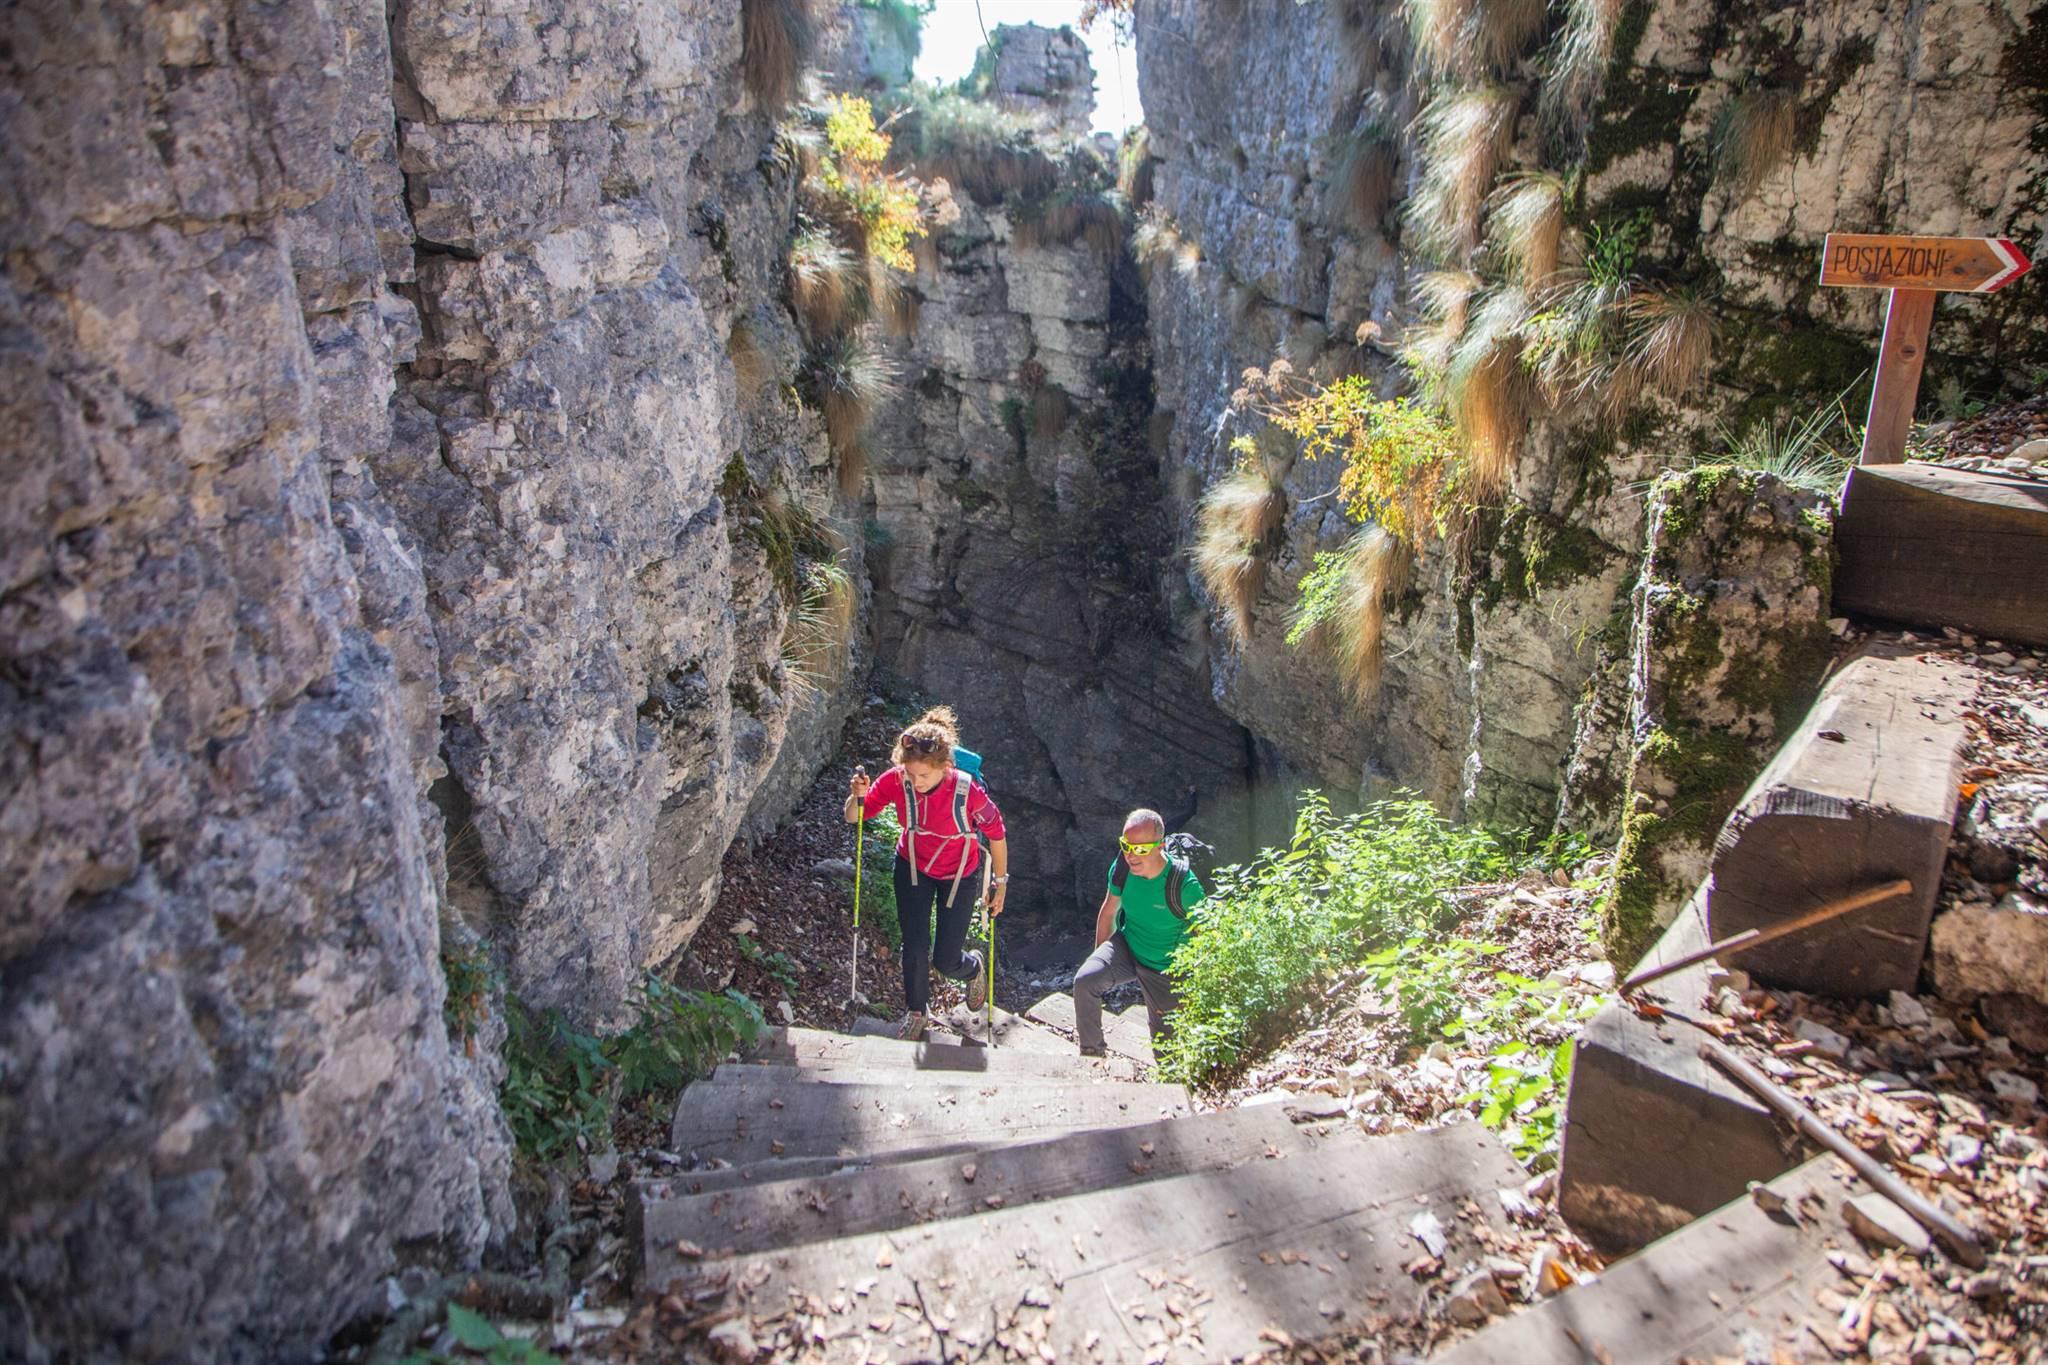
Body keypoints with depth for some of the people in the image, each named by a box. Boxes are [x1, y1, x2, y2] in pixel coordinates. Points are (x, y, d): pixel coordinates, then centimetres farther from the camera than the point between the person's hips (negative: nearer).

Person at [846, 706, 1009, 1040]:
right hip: (913, 868, 2)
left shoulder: (968, 792, -33)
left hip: (957, 876, -2)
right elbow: (854, 817, -15)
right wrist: (857, 796, -38)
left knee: (946, 961, 3)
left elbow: (996, 834, -17)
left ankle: (972, 967, 43)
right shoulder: (896, 780, -25)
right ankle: (917, 1012, 31)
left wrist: (1000, 884, -8)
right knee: (914, 949, 0)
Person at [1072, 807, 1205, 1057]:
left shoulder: (1184, 884, -29)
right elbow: (1109, 912, 2)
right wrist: (1100, 959, 10)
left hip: (1165, 969, -2)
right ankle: (1091, 1051, -5)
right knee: (1084, 981, -26)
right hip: (1126, 946, 3)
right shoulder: (1122, 868, -17)